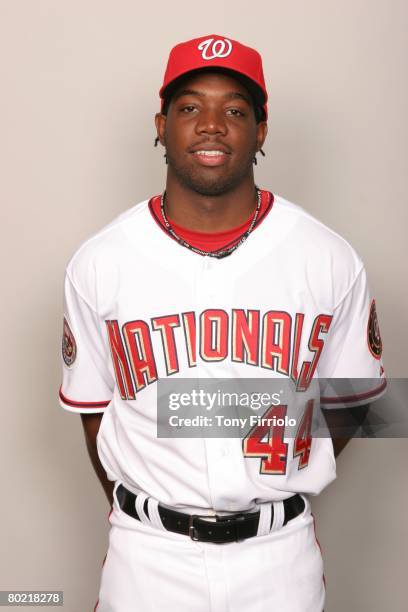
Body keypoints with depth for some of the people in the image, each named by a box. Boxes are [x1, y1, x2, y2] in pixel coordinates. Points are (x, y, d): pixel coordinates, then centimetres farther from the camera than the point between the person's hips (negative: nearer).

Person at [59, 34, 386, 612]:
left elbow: (347, 401, 3)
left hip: (280, 550, 1)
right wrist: (141, 516, 6)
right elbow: (95, 407, 2)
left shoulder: (331, 261, -8)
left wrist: (277, 495, 4)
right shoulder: (97, 264, -8)